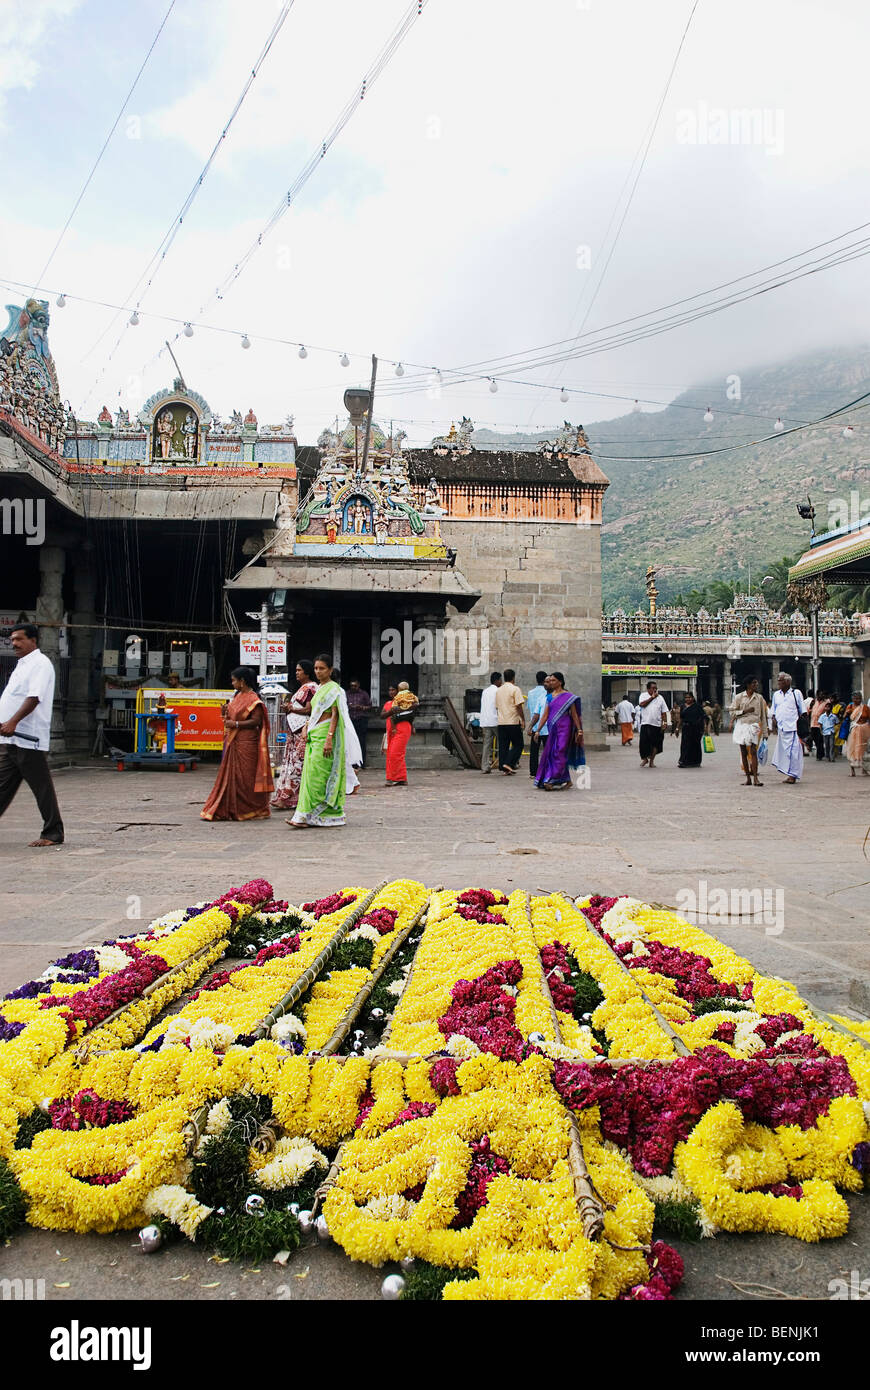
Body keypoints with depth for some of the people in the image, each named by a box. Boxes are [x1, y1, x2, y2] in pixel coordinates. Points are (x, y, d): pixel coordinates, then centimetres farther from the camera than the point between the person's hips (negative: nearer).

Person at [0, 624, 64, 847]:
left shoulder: (40, 663, -8)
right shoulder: (22, 665, 22)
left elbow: (34, 697, -20)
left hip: (28, 739, -9)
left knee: (42, 787, -2)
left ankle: (53, 834, 5)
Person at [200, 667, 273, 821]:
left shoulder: (253, 698, -11)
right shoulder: (237, 696, 15)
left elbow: (256, 721, -18)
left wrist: (236, 724, -19)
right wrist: (225, 714, 3)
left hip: (246, 743, -8)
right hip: (233, 742, 8)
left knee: (245, 777, -3)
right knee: (230, 776, 8)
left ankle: (254, 811, 7)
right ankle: (225, 810, 13)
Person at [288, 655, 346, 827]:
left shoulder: (333, 688, -7)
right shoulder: (319, 688, 19)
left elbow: (335, 715, -15)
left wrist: (329, 739, -23)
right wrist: (306, 729, 19)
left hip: (324, 734, -9)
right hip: (313, 735, 9)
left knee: (316, 774, -12)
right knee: (310, 773, 6)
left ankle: (307, 815, -13)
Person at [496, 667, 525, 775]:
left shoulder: (498, 690, 13)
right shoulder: (515, 689, -7)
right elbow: (519, 706, -12)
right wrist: (522, 719, -6)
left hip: (501, 722, 6)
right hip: (513, 722, -6)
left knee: (503, 746, 7)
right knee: (518, 745, 3)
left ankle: (504, 769, 7)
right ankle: (509, 763, -11)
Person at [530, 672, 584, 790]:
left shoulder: (568, 696, -2)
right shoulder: (549, 697, 13)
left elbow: (574, 715, -1)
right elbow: (545, 715, 12)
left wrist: (579, 730, -5)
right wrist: (538, 730, 6)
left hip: (563, 728, -6)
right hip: (552, 729, 6)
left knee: (559, 753, -10)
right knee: (550, 753, 4)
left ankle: (552, 781, -11)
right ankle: (566, 780, 15)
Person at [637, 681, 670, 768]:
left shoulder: (660, 697, 10)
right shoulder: (643, 696, 6)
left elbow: (664, 712, 9)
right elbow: (642, 704, -14)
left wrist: (665, 722, -1)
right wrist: (652, 697, -9)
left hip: (657, 725, 2)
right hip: (645, 724, -2)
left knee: (655, 744, 3)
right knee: (644, 742, -2)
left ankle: (651, 760, 16)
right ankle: (644, 758, 16)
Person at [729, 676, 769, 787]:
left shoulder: (759, 697, 9)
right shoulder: (739, 697, 4)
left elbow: (763, 715, 12)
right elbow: (732, 712, 3)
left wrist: (765, 732, 10)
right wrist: (744, 711, -11)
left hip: (754, 726, 0)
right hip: (741, 726, 0)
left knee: (753, 751, -11)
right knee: (744, 753, 3)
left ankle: (755, 778, -14)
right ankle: (748, 778, 10)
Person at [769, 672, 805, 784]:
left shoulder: (796, 693, 2)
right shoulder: (776, 694, 15)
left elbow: (802, 711, 5)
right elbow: (773, 709, 19)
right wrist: (773, 719, 3)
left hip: (792, 727, -5)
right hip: (780, 727, 5)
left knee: (792, 751, -9)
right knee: (782, 750, 4)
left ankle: (792, 775, -6)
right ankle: (791, 775, 11)